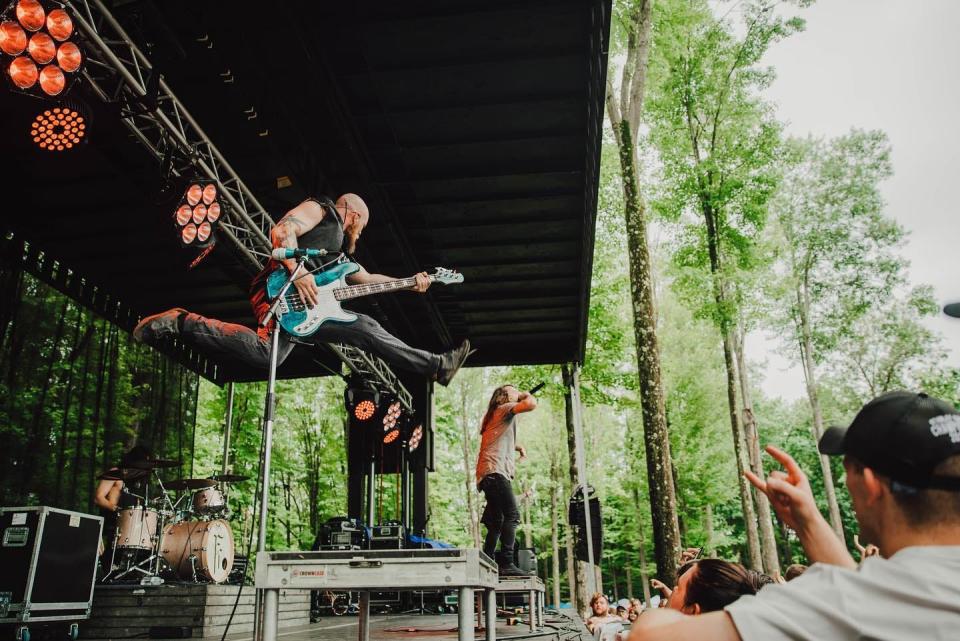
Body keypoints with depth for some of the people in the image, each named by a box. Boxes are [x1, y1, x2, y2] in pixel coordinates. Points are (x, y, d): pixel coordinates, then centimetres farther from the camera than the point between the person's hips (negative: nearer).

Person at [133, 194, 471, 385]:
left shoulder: (338, 248, 35)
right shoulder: (319, 209, 8)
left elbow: (366, 279, 38)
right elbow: (281, 231, -10)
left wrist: (409, 283, 33)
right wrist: (298, 272, -21)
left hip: (308, 304, 9)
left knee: (366, 328, 5)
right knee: (268, 351, -33)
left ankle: (436, 366, 8)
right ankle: (180, 322, -18)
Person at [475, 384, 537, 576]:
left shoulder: (494, 416, 29)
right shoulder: (505, 409, 1)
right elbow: (531, 404, -16)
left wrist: (518, 446, 30)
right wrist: (526, 394, 6)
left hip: (487, 474, 10)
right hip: (495, 471, -10)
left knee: (496, 523, 12)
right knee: (512, 515, -19)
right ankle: (507, 563, -27)